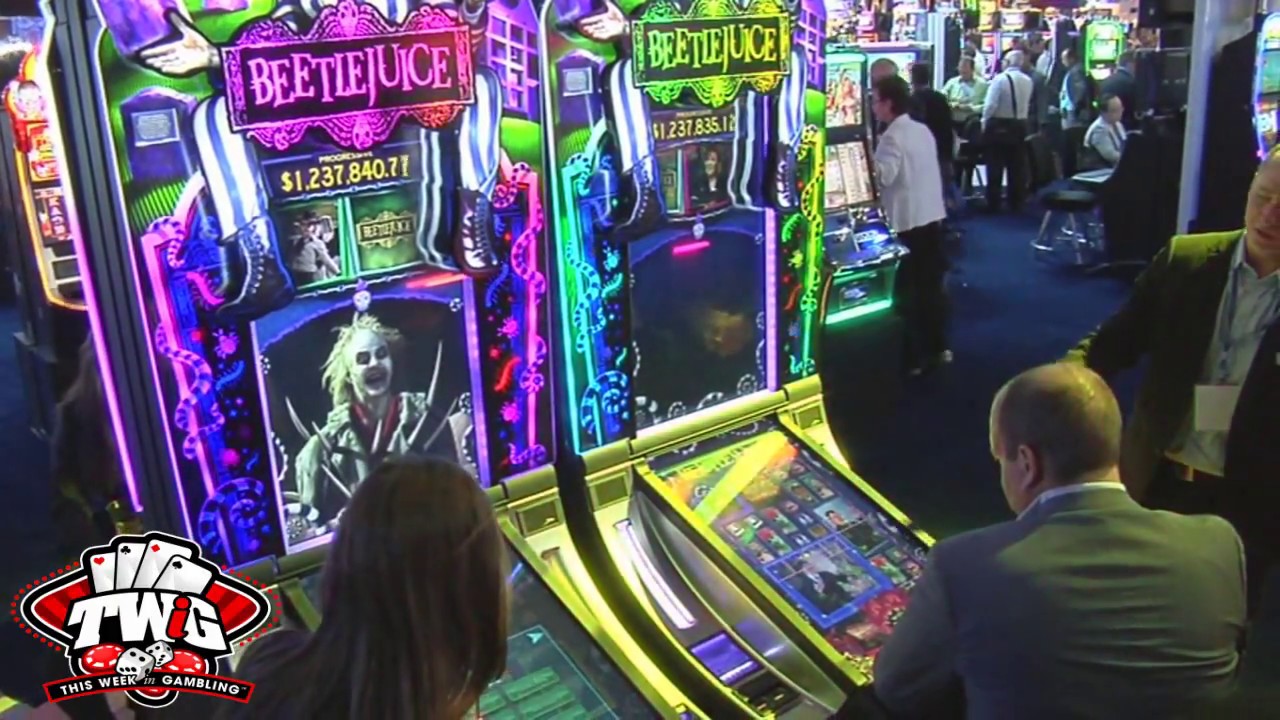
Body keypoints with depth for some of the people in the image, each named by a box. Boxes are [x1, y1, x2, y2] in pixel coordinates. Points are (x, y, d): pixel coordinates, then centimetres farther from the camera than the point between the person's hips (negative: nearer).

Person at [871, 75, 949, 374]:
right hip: (932, 215, 8)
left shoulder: (892, 137, -15)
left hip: (907, 221, -8)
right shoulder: (923, 130, 11)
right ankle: (938, 348, 21)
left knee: (908, 290, 0)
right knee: (933, 284, 14)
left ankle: (915, 357, 5)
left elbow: (884, 175, -27)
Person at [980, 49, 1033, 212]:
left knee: (995, 167, 2)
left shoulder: (1000, 78, -15)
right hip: (1020, 125, 5)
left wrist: (984, 121, -6)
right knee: (1017, 167, 10)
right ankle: (1016, 204, 16)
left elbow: (990, 104, -18)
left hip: (999, 125, -5)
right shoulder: (1028, 81, 3)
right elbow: (1027, 104, 5)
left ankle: (993, 205, 4)